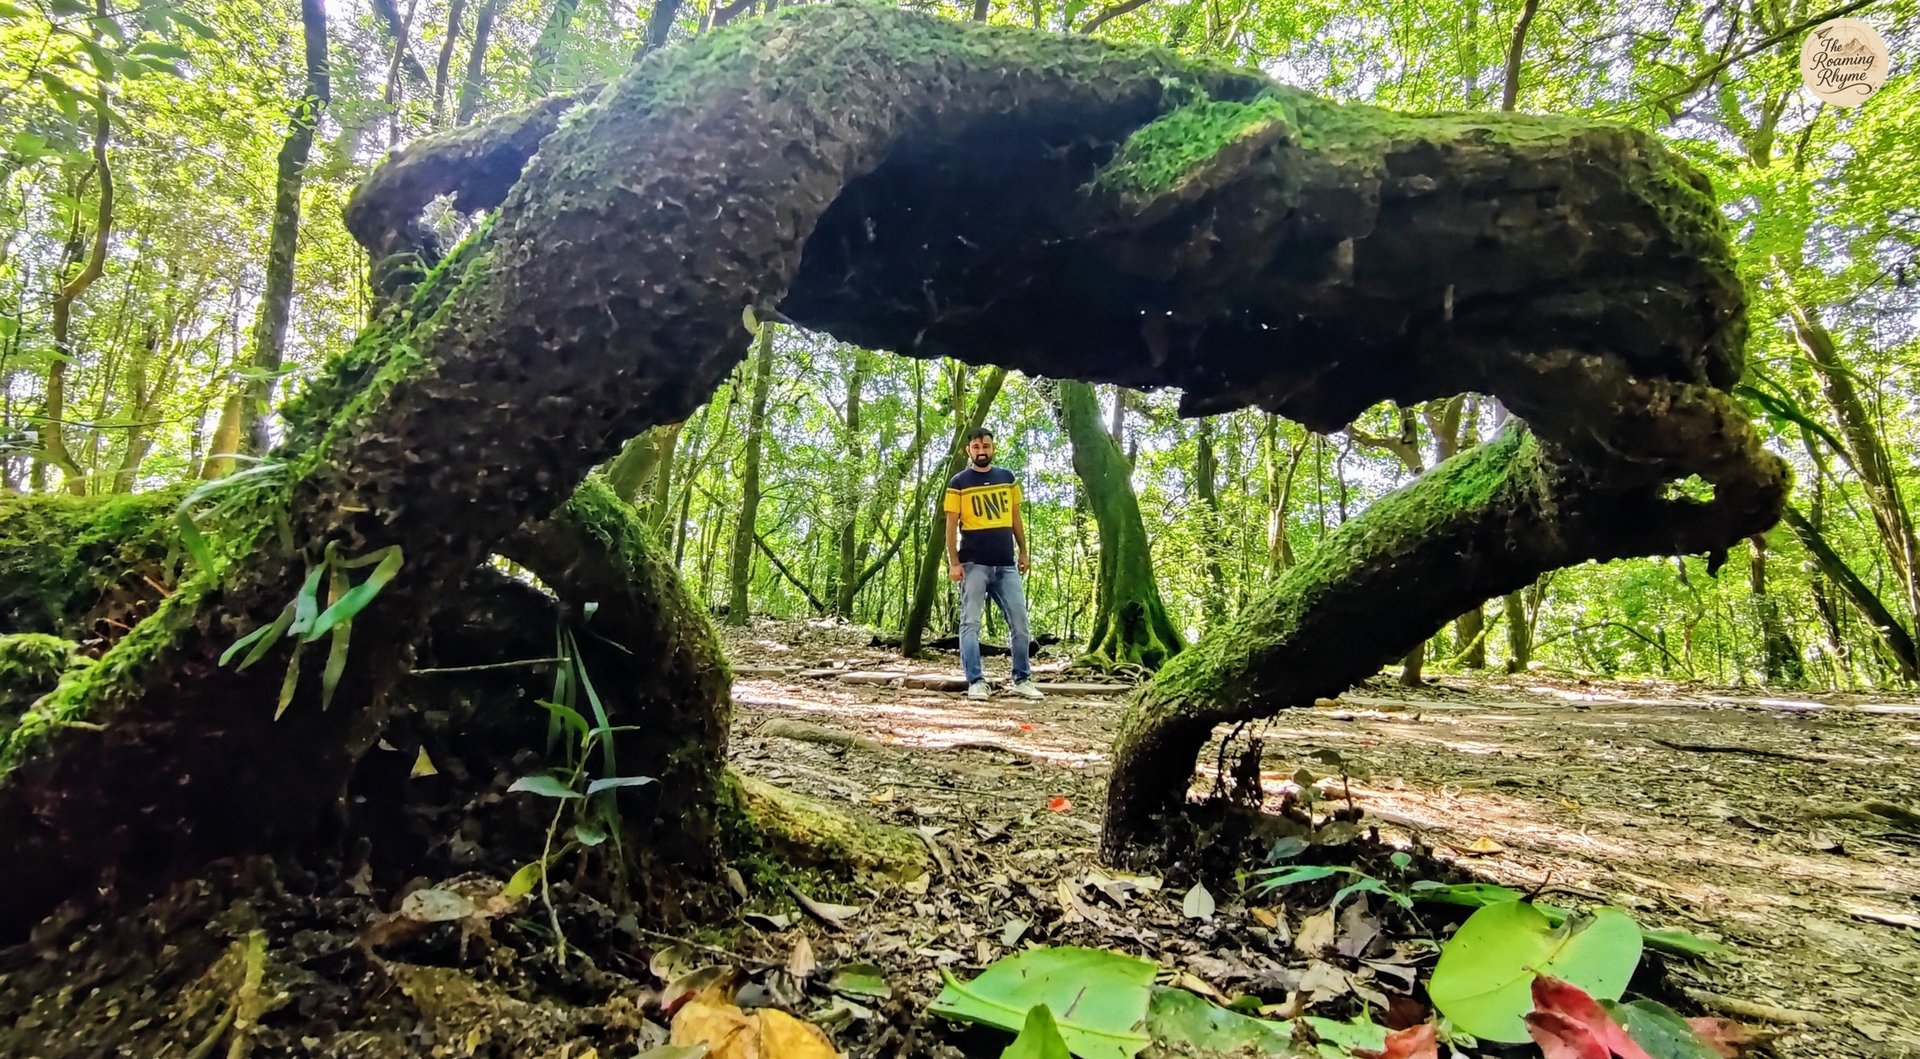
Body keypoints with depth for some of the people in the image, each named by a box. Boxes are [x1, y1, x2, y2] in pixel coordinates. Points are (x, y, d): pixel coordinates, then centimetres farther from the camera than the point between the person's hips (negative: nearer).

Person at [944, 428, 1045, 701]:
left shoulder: (1008, 478, 12)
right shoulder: (958, 483, 1)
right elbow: (951, 525, -2)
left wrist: (1023, 552, 14)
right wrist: (954, 562, -10)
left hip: (1006, 564, 4)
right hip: (973, 564, -4)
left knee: (1020, 622, 5)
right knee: (970, 623, -3)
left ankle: (1022, 679, 16)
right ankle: (976, 682, 1)